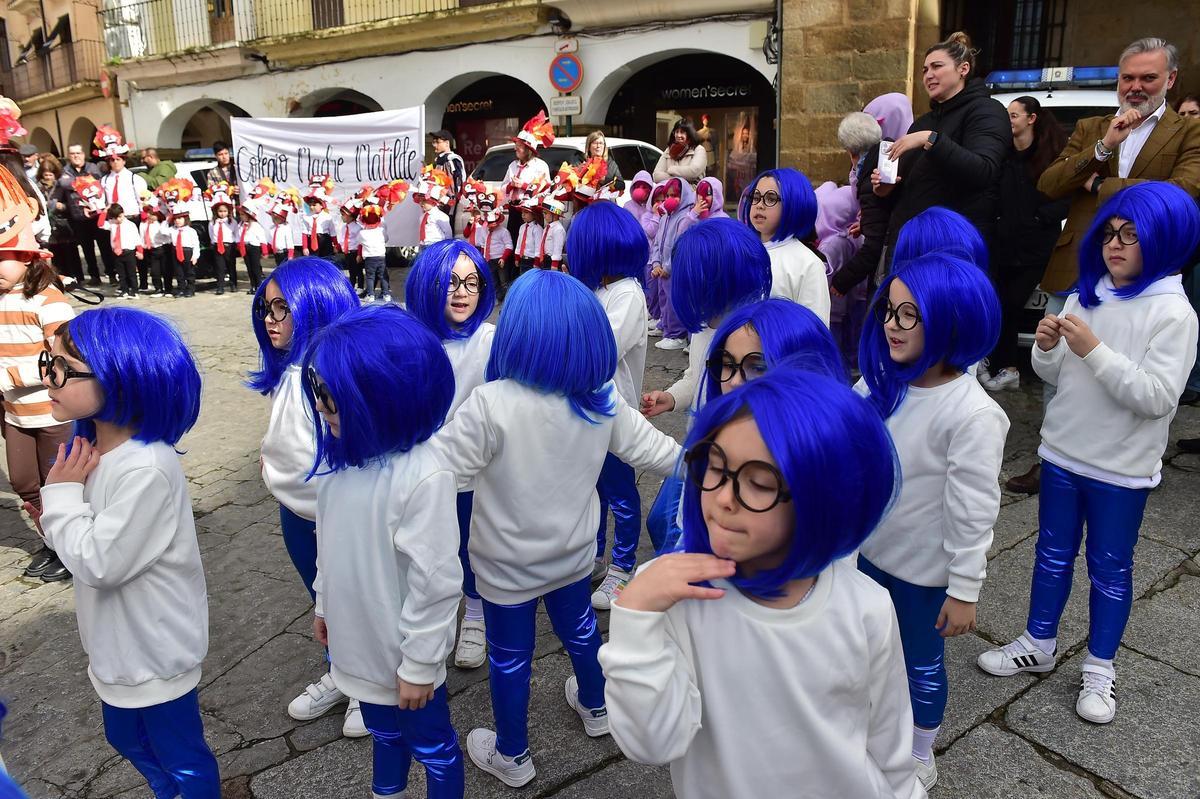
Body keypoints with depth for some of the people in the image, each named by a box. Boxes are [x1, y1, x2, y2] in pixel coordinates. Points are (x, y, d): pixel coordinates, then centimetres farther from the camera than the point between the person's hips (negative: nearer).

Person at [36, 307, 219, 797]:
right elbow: (64, 541, 7)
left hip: (155, 649, -9)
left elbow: (97, 562, -27)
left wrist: (62, 494, -18)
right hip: (117, 641, 9)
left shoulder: (146, 470, -31)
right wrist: (61, 492, -12)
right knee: (126, 739, 30)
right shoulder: (90, 445, -2)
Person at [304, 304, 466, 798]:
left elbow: (435, 581, -25)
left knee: (430, 742, 18)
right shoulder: (342, 455, -6)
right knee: (383, 731, 31)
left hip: (403, 653, -7)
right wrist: (323, 603, 18)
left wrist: (418, 663, -18)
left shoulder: (422, 475, -30)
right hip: (359, 644, 7)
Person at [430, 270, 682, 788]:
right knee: (579, 627, 29)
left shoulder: (492, 404, -29)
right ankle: (595, 707, 55)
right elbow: (651, 450, 0)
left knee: (509, 656, 16)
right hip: (573, 551, 5)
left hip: (507, 564, -5)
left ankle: (512, 758, 38)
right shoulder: (602, 400, -12)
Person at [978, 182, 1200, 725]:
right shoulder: (1086, 296, 1)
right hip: (1063, 453, 5)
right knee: (1052, 554, 18)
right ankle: (1038, 645, 35)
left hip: (1122, 468, -4)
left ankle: (1100, 668, 29)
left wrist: (1095, 351, -27)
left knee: (1110, 568, 11)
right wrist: (1048, 347, -14)